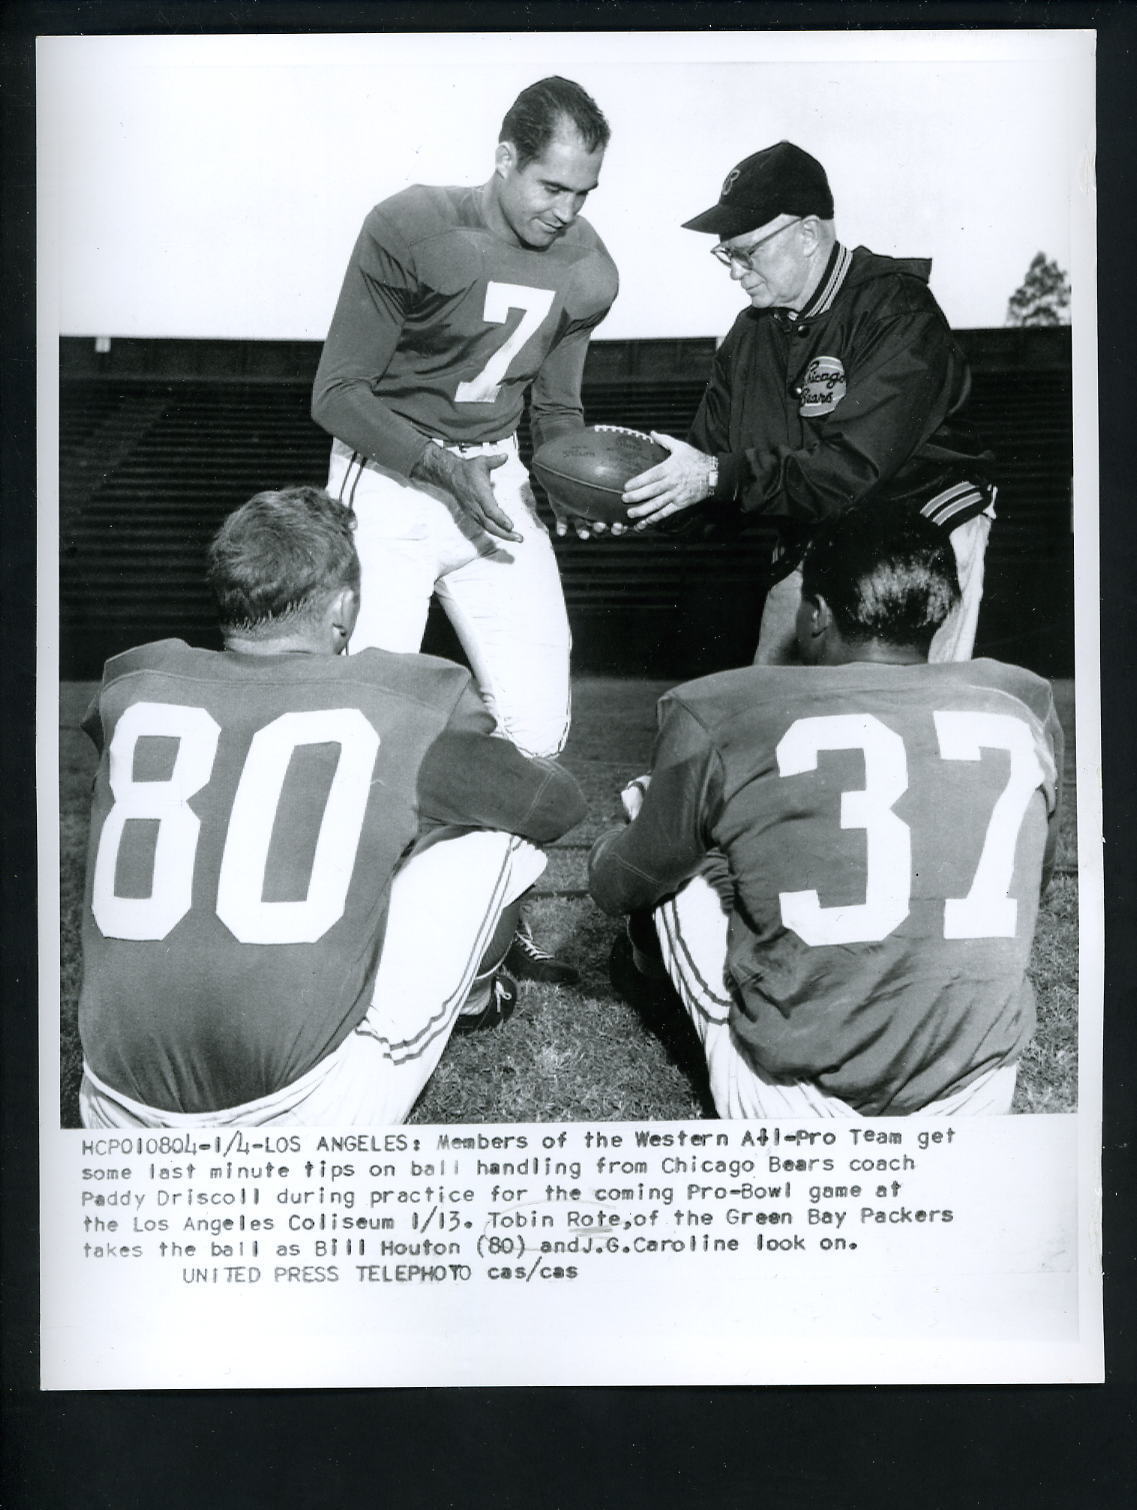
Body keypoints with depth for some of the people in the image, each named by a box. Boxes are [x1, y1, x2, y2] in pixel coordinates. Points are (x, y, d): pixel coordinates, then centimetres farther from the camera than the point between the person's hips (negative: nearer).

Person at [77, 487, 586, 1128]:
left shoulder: (134, 686, 5)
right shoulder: (409, 702, -4)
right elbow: (561, 805, 13)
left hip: (118, 1121, 4)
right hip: (311, 1122, -3)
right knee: (497, 819, 11)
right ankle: (473, 993, 38)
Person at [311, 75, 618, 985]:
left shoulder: (587, 273, 0)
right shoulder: (410, 231, -17)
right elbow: (338, 393, -13)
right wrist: (443, 467, -24)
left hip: (497, 481, 5)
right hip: (389, 481, -4)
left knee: (538, 713, 0)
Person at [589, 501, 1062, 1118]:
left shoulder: (718, 719, -10)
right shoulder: (1023, 712, 0)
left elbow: (617, 888, 7)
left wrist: (623, 832, 31)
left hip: (794, 1110, -3)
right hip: (983, 1097, 4)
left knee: (668, 860, 15)